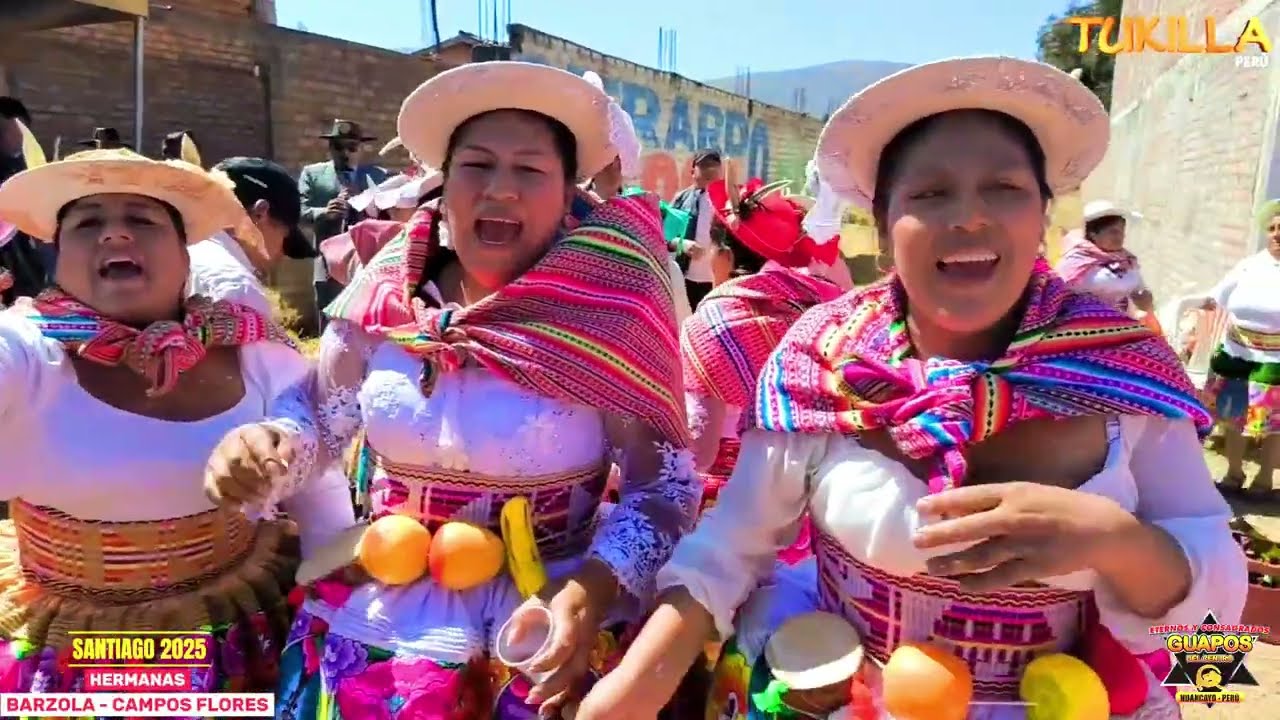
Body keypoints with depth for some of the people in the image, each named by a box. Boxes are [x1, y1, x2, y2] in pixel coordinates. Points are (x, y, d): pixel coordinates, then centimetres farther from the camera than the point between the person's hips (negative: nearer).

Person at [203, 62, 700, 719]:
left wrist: (591, 591, -25)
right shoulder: (383, 300, -5)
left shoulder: (606, 318, -14)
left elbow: (666, 481, -11)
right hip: (390, 606, 3)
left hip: (553, 603, -2)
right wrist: (261, 443, -13)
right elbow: (314, 418, 9)